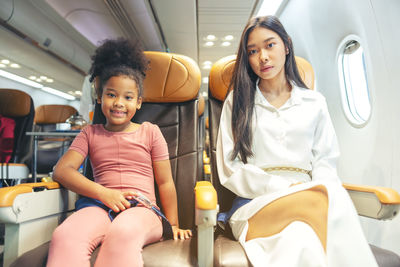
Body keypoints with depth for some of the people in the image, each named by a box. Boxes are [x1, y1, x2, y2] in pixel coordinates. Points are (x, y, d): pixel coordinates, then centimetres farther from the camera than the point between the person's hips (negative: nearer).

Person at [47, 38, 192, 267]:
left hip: (141, 208, -1)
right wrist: (103, 193, -12)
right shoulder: (90, 133, 18)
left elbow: (165, 182, 11)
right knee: (64, 236, -35)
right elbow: (62, 170, 4)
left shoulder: (150, 132, 13)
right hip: (99, 206, 2)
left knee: (122, 233, -39)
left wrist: (173, 225, 10)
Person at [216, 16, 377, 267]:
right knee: (298, 239, -36)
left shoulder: (315, 102, 15)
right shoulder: (237, 102, 9)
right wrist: (282, 188, -12)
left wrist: (318, 192, -12)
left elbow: (325, 161, 12)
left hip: (308, 198, 4)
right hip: (255, 203, -3)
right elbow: (230, 170, 1)